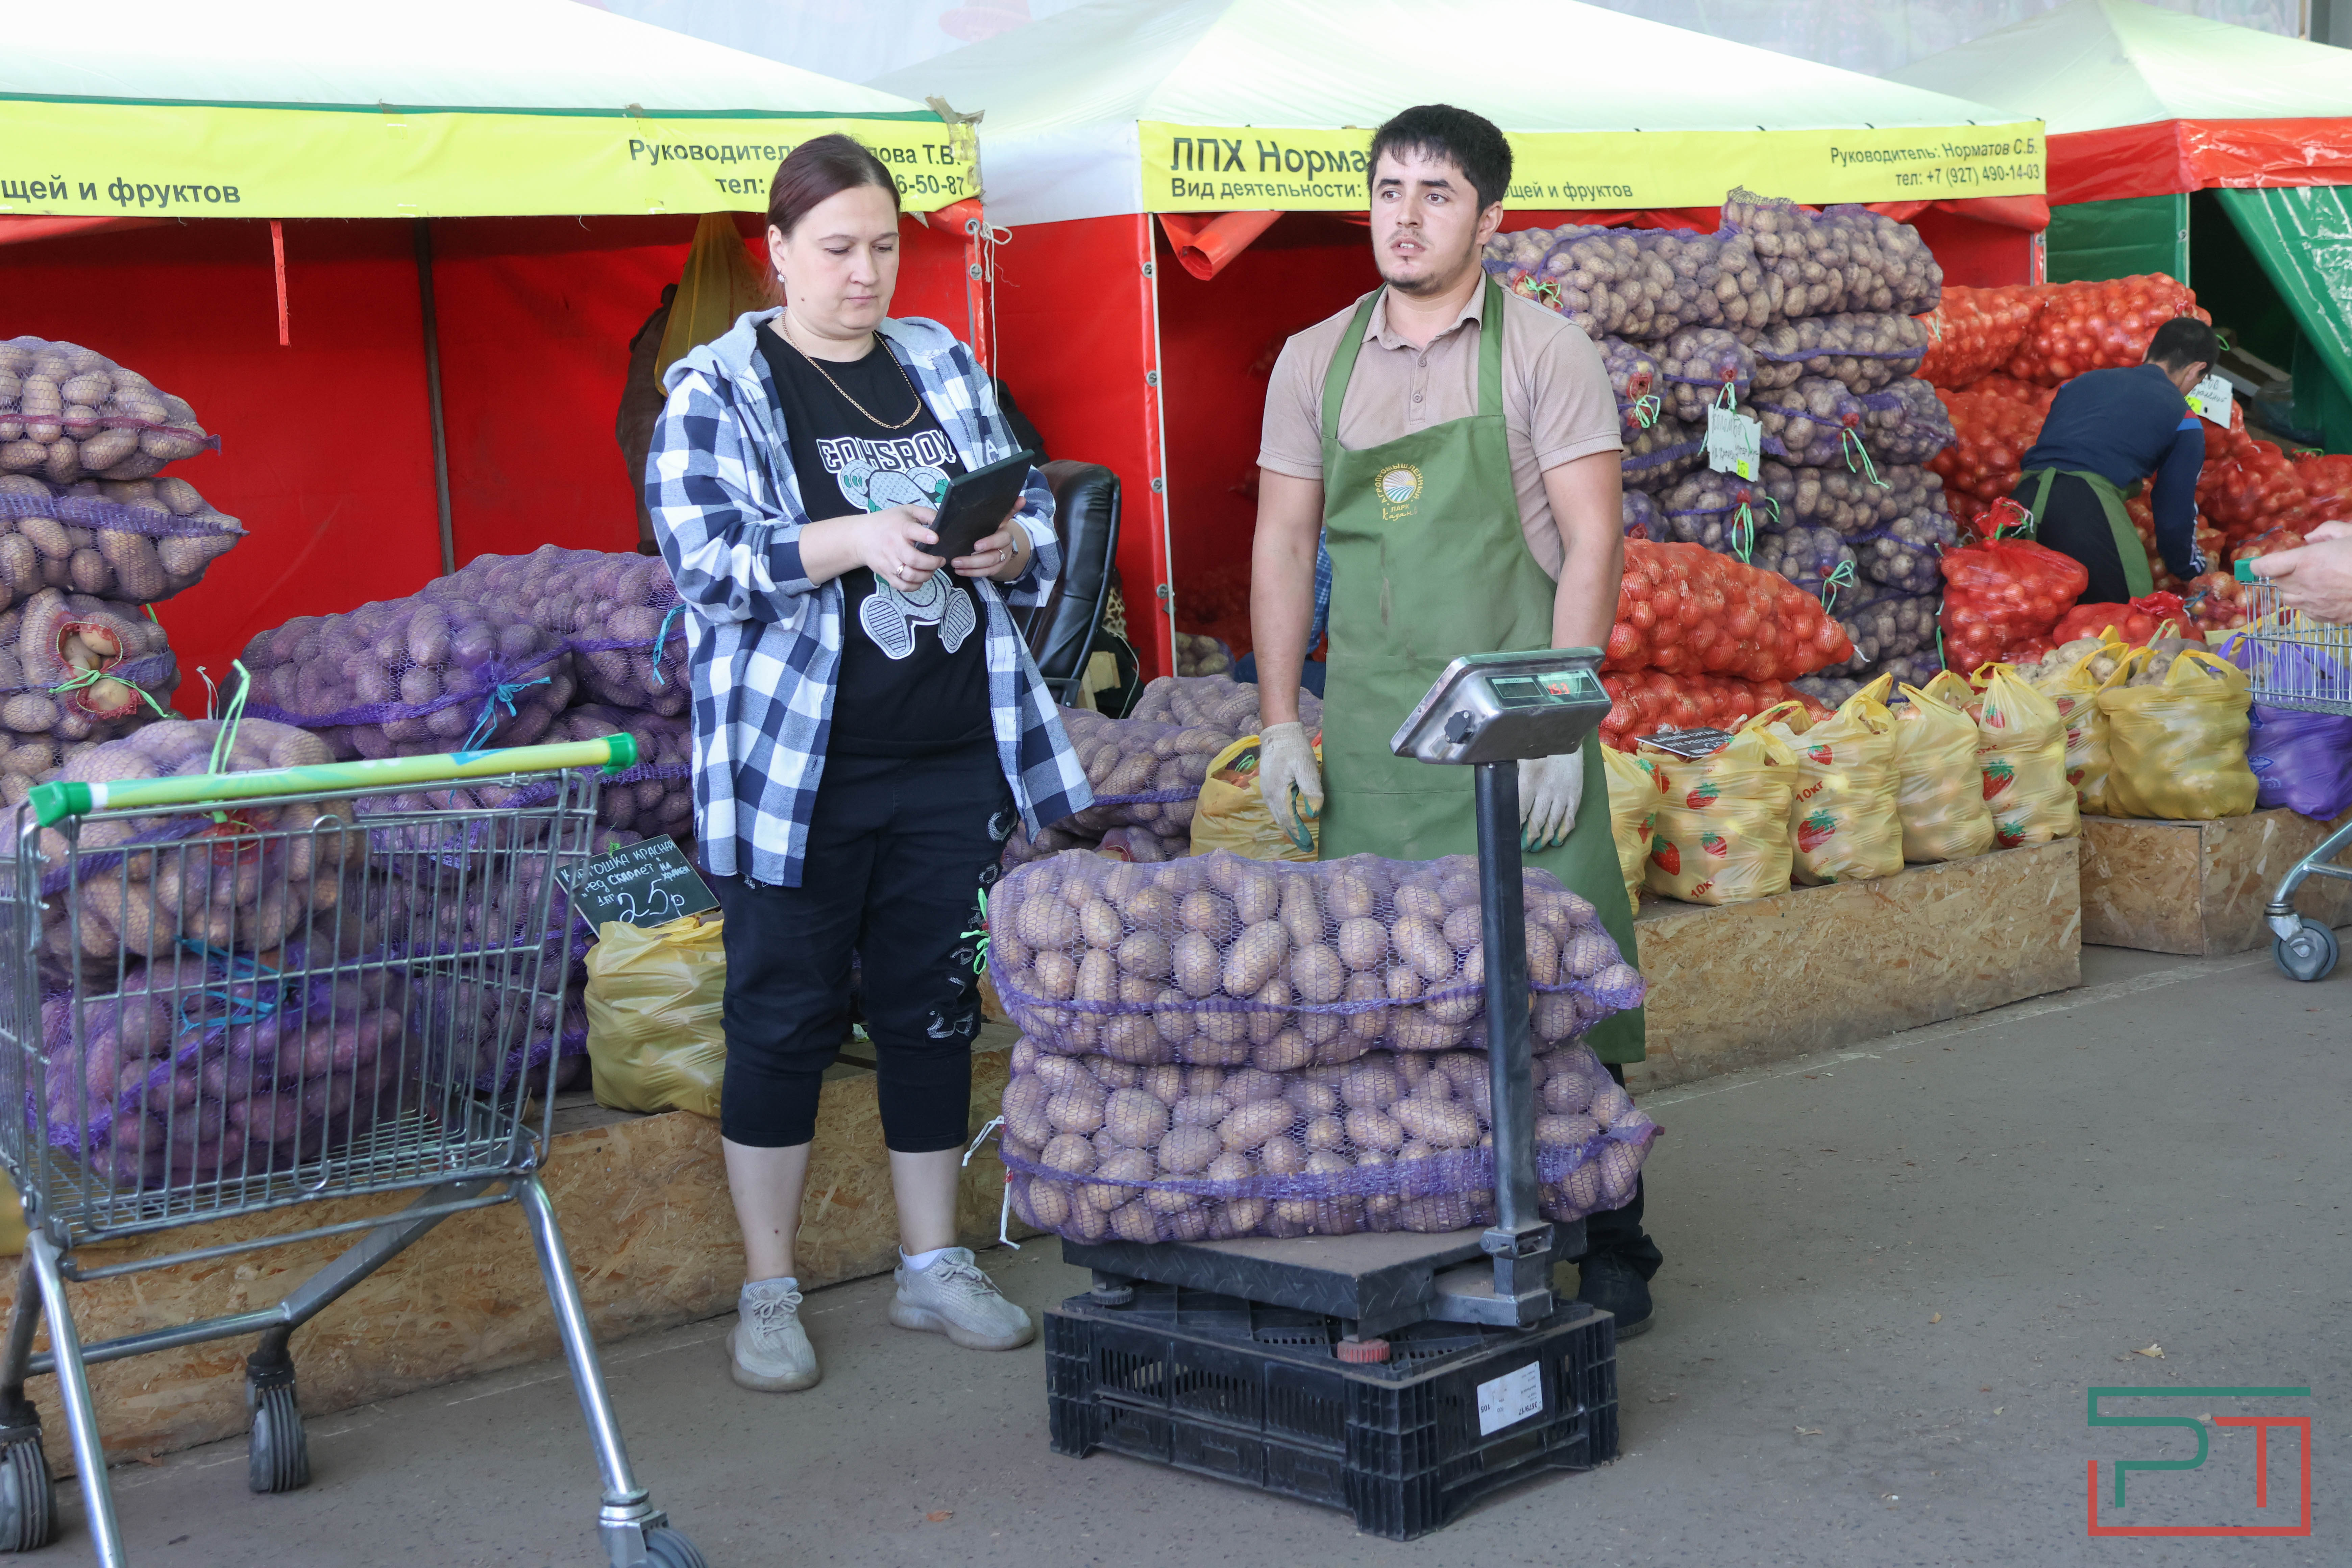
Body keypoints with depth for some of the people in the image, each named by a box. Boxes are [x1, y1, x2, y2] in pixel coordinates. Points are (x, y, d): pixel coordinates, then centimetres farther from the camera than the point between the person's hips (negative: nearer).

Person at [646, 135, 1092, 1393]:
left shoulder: (942, 366, 12)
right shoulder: (715, 388, -2)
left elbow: (1037, 519, 14)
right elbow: (701, 556, -14)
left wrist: (1007, 548, -10)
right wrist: (859, 541, -26)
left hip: (955, 758, 4)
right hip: (796, 767, -4)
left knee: (935, 1007, 11)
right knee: (784, 1016, 3)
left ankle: (932, 1265, 25)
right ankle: (767, 1291, 15)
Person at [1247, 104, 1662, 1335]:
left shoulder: (1544, 354, 0)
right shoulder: (1313, 364, 10)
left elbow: (1592, 542, -5)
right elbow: (1284, 545, 12)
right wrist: (1279, 722, 5)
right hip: (1371, 726, 3)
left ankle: (1608, 1250, 10)